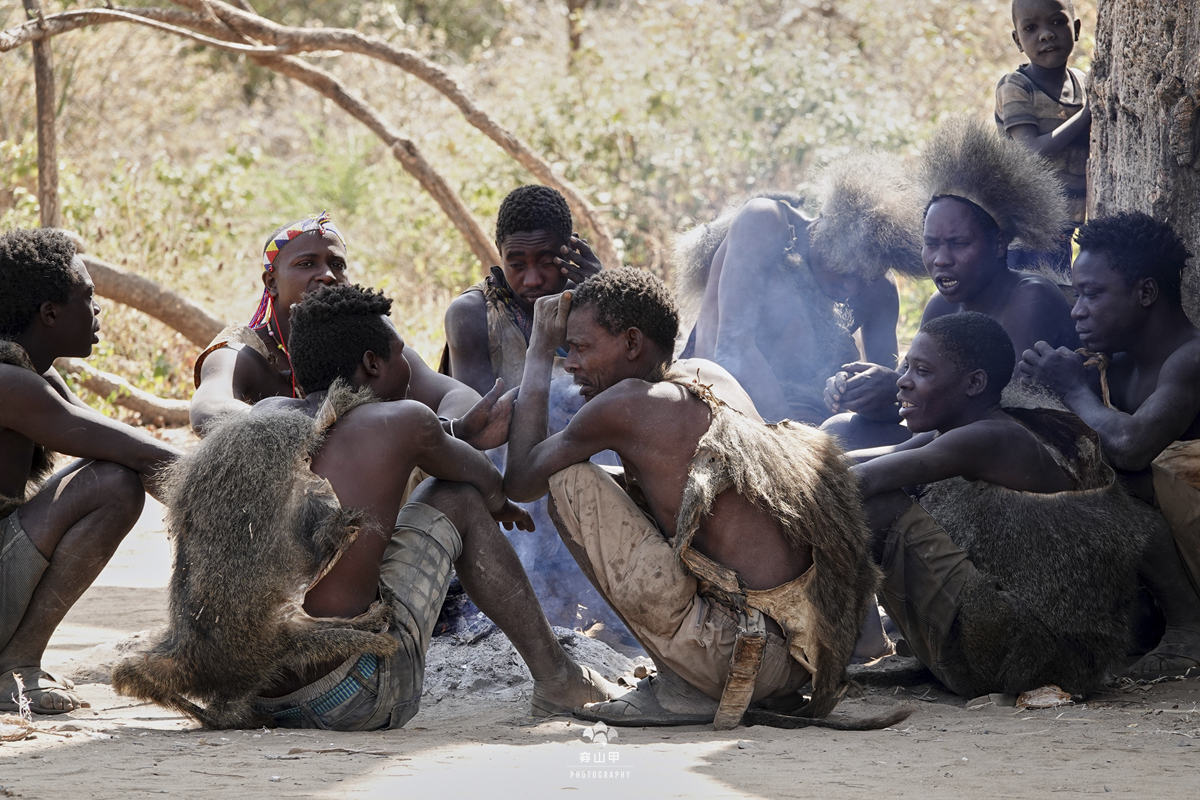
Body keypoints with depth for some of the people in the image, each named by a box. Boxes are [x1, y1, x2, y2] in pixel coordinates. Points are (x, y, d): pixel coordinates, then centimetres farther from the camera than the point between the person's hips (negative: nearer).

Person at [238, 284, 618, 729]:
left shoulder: (265, 417, 12)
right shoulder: (402, 423, -1)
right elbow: (480, 479, 21)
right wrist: (498, 504, 48)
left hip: (250, 699, 5)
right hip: (351, 703, -5)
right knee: (457, 499, 15)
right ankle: (555, 676, 25)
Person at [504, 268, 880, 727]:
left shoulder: (629, 404, -7)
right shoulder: (714, 378, 15)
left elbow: (520, 480, 6)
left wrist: (540, 350, 13)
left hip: (733, 650, -9)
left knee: (570, 480, -1)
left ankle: (685, 689, -2)